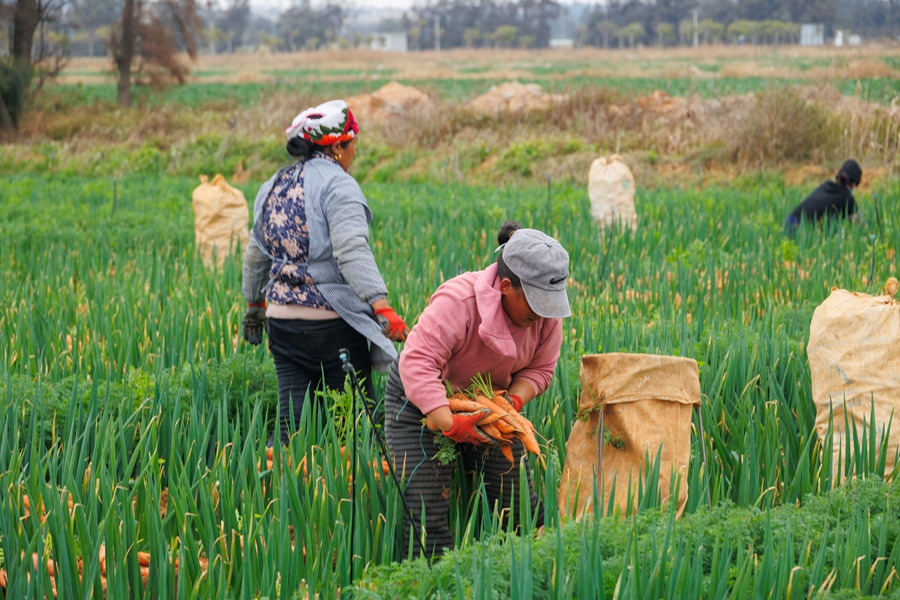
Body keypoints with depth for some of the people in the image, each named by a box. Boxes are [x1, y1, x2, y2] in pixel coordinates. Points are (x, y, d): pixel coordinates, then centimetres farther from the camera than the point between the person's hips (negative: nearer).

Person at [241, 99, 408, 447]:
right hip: (333, 322, -7)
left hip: (283, 319, 7)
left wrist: (254, 305, 39)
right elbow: (352, 253, -22)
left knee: (293, 420, 6)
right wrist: (382, 308, -29)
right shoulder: (336, 185, -9)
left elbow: (255, 256, 24)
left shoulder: (274, 187, 14)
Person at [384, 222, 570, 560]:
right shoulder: (458, 301, -34)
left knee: (520, 509, 0)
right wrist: (450, 424, -45)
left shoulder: (548, 315, -13)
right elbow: (416, 364, -39)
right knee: (427, 509, -13)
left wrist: (516, 399, -25)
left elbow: (540, 369, -2)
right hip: (421, 402, -5)